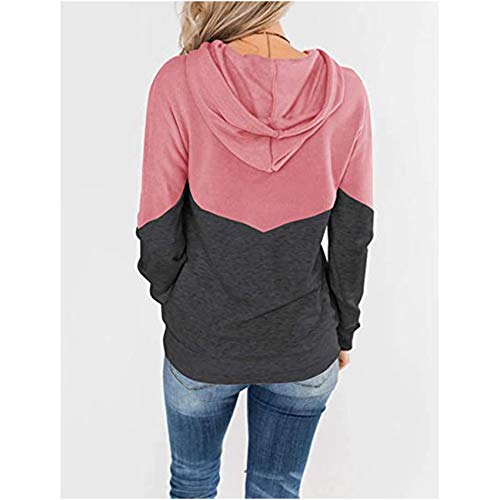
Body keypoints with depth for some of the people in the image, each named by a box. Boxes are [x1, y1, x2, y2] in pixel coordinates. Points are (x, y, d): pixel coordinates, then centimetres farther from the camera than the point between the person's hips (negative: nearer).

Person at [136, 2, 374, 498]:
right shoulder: (345, 91, -14)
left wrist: (173, 304, 8)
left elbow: (158, 235, -12)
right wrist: (343, 333, 10)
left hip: (200, 344, -1)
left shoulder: (178, 82, -19)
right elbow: (352, 239, -6)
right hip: (304, 348, 2)